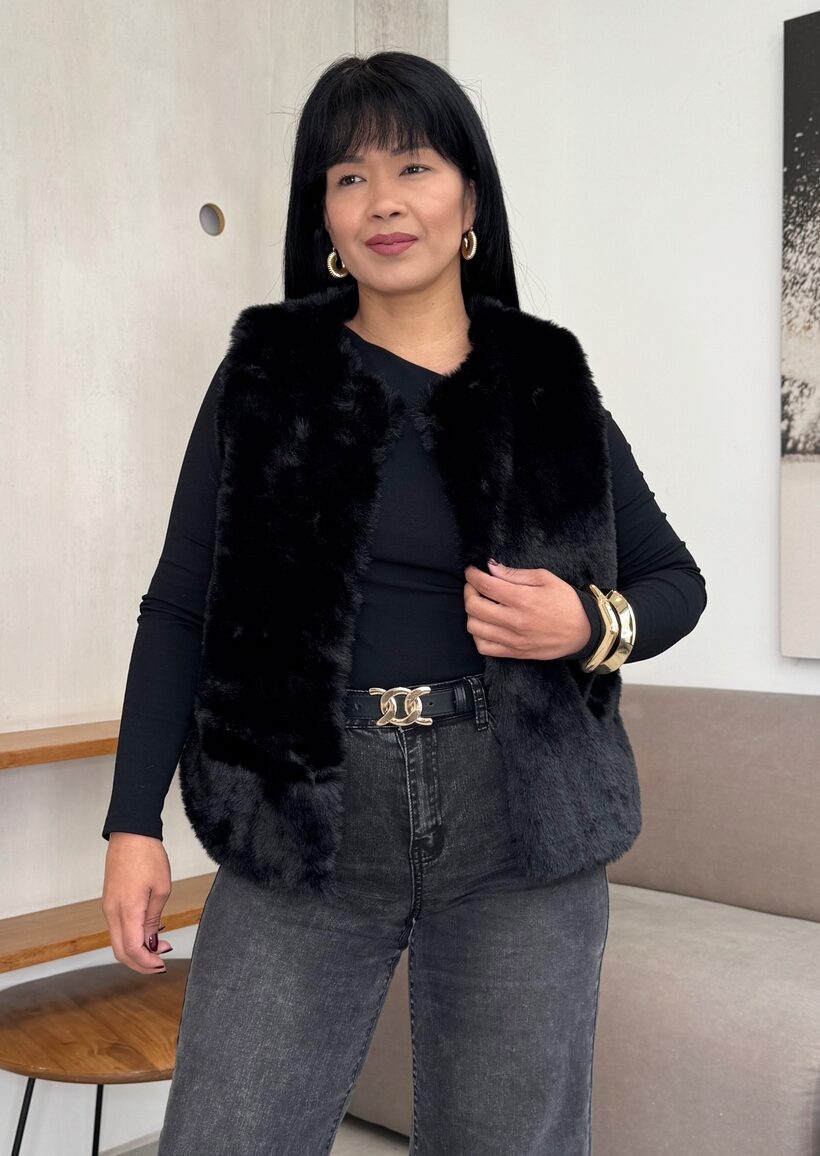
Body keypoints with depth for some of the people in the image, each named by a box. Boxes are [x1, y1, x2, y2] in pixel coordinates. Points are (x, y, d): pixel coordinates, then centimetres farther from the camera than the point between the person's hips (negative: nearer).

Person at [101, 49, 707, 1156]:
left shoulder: (552, 387, 5)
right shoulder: (266, 372, 3)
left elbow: (676, 579, 13)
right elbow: (181, 607, 3)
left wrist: (594, 627, -9)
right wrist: (134, 821, -2)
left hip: (522, 830, 1)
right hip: (303, 822, 0)